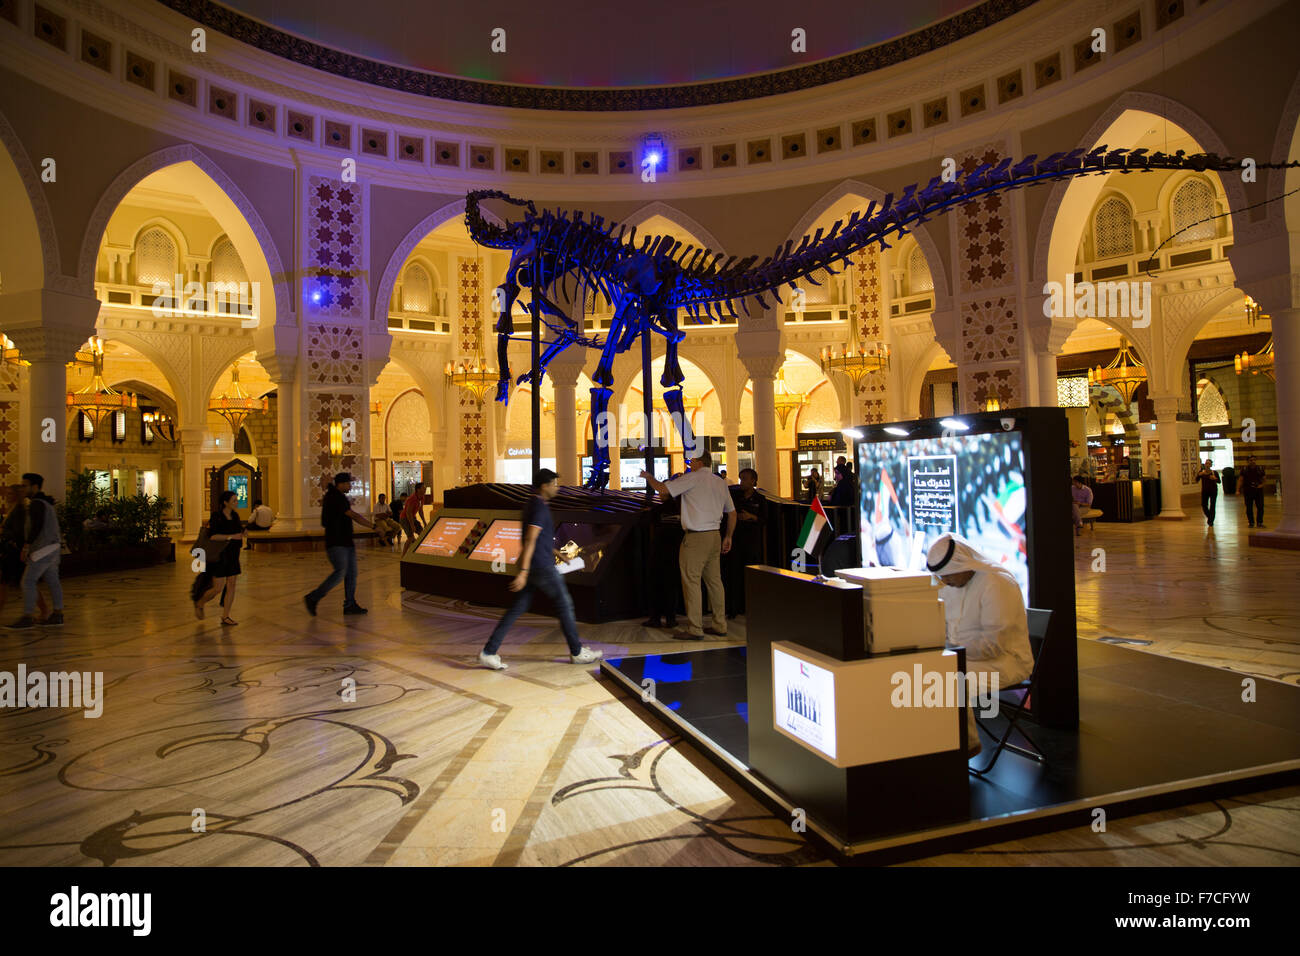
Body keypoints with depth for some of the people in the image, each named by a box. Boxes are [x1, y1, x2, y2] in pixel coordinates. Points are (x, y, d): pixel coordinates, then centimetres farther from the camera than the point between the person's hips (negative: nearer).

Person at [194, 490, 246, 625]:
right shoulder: (216, 516, -13)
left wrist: (243, 534, -1)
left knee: (231, 585, 3)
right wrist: (231, 536, -27)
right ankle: (199, 603, 24)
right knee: (218, 588, -5)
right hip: (218, 556, -6)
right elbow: (212, 536, -22)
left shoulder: (235, 515, 6)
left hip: (232, 556, 6)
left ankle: (225, 616, 11)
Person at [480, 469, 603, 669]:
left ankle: (489, 652, 5)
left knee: (517, 608, 8)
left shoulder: (531, 505, 15)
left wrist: (557, 553, 32)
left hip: (532, 568, 9)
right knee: (565, 605, 5)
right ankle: (577, 652, 17)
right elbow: (529, 541, -23)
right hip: (542, 568, -9)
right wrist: (523, 572, -27)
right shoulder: (540, 508, -16)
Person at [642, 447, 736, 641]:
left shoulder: (693, 478, -9)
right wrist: (728, 537, 26)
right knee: (714, 580, 12)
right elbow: (732, 512, 18)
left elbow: (663, 489, -13)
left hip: (696, 537, -8)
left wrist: (649, 477, 4)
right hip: (714, 536, 8)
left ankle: (695, 629, -2)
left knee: (692, 581, -3)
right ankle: (720, 626, 17)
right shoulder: (720, 482, 14)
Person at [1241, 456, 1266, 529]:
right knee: (1249, 508, 2)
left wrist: (1262, 485, -8)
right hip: (1248, 491, -1)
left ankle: (1259, 522, 6)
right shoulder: (1244, 469, 1)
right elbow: (1241, 480, 1)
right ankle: (1251, 523, 11)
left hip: (1258, 490, 1)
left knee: (1260, 507, -2)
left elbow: (1264, 479, 13)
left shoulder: (1260, 468, 5)